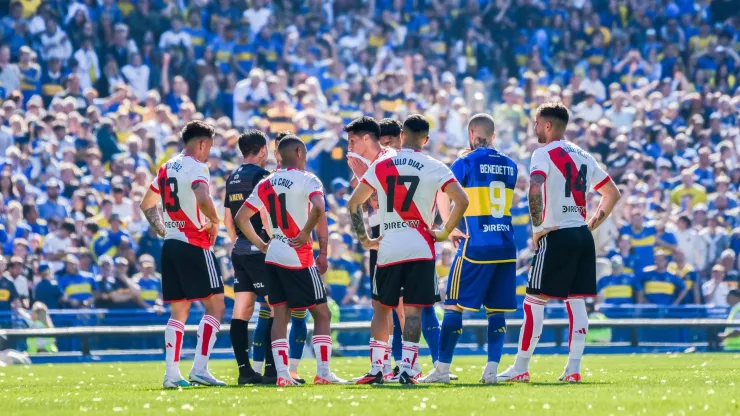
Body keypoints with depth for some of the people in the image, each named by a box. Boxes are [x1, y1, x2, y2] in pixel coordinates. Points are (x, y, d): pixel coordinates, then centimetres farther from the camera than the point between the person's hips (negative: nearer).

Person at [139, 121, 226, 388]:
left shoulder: (167, 168, 15)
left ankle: (171, 374, 5)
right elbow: (203, 199, -29)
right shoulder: (196, 167, -11)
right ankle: (199, 369, -12)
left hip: (170, 245, 8)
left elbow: (147, 204, 26)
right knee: (215, 305, -2)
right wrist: (214, 222, -12)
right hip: (194, 246, -8)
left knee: (179, 311, 11)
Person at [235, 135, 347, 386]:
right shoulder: (306, 180, -9)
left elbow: (240, 218, 11)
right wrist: (306, 233, -15)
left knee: (280, 315, 8)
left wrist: (261, 245, 16)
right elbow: (318, 208, -28)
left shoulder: (266, 184, 10)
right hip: (299, 257, -6)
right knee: (322, 314, 4)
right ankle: (323, 373, -2)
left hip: (273, 255, 6)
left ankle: (282, 374, -1)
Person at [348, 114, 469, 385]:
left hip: (388, 248, 1)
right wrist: (445, 233, 1)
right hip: (420, 248, -1)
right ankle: (406, 368, -8)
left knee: (381, 308, 12)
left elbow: (354, 203, 8)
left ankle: (376, 369, 8)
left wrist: (364, 239, 14)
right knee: (413, 310, 0)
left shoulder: (380, 166, 6)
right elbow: (462, 201, -9)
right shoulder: (434, 168, 0)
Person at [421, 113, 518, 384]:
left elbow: (442, 194, -14)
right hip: (506, 245, 5)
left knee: (454, 305, 0)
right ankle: (492, 369, 0)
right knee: (496, 310, 7)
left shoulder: (467, 162, -4)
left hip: (476, 244, -5)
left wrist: (450, 228, -9)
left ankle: (442, 369, -1)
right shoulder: (510, 165, 12)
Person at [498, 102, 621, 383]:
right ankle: (573, 369, 5)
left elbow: (534, 189, -24)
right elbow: (613, 194, 23)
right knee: (576, 302, 8)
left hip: (557, 236, -7)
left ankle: (521, 369, 1)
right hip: (583, 236, 7)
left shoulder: (545, 153, -6)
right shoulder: (583, 156, 16)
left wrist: (537, 228, -15)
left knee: (534, 302, -1)